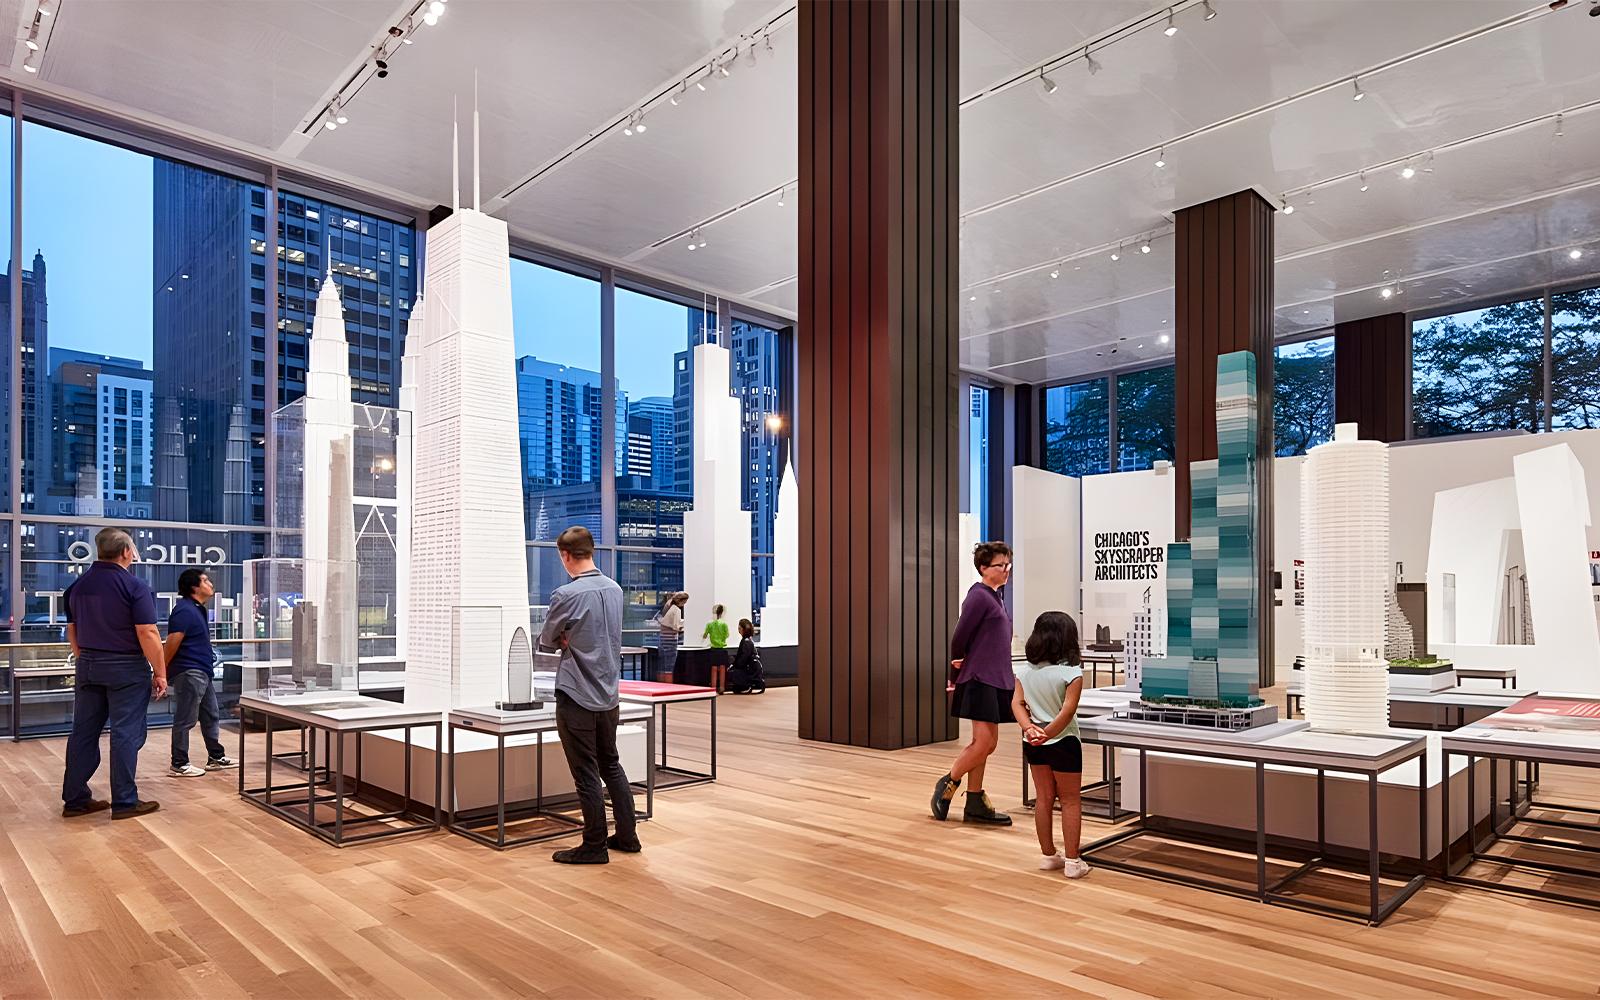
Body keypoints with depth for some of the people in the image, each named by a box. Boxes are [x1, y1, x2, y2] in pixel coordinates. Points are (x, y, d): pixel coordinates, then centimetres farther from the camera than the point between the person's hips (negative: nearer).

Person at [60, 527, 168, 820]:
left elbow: (72, 631, 16)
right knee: (126, 733, -1)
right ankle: (125, 802, 3)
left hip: (88, 667, 7)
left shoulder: (77, 586, 8)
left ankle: (74, 798, 20)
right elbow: (147, 634, -17)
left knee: (83, 731, 13)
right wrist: (160, 673, -10)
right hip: (127, 669, -7)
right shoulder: (135, 587, -14)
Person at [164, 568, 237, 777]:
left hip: (201, 673, 11)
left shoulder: (198, 609, 17)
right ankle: (179, 764, 6)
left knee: (211, 716, 16)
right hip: (188, 673, -11)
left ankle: (216, 757, 25)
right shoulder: (184, 610, -16)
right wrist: (161, 671, -16)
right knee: (185, 720, -2)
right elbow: (172, 643, -18)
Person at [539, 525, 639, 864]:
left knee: (586, 774, 3)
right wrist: (571, 640, 3)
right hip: (609, 695, 7)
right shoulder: (615, 589, 3)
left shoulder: (566, 595, -18)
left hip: (577, 696, -7)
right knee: (611, 765, 18)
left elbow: (546, 643, -4)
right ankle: (627, 836, 25)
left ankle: (595, 846, 13)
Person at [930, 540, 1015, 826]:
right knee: (984, 743, -10)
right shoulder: (979, 597, -11)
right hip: (981, 679, -9)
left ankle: (975, 804, 16)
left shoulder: (995, 597, 17)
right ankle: (947, 784, 9)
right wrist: (957, 668, 4)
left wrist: (962, 670, 14)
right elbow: (959, 638, -10)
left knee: (987, 744, 10)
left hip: (997, 680, 9)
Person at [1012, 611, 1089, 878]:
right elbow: (1068, 710, -22)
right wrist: (1047, 734, -20)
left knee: (1044, 798, 15)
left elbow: (1016, 702, -6)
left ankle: (1048, 856, 25)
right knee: (1070, 800, 8)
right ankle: (1072, 861, 12)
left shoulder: (1025, 672, 1)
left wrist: (1029, 729, -16)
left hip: (1033, 745, 5)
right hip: (1063, 743, -5)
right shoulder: (1072, 674, -14)